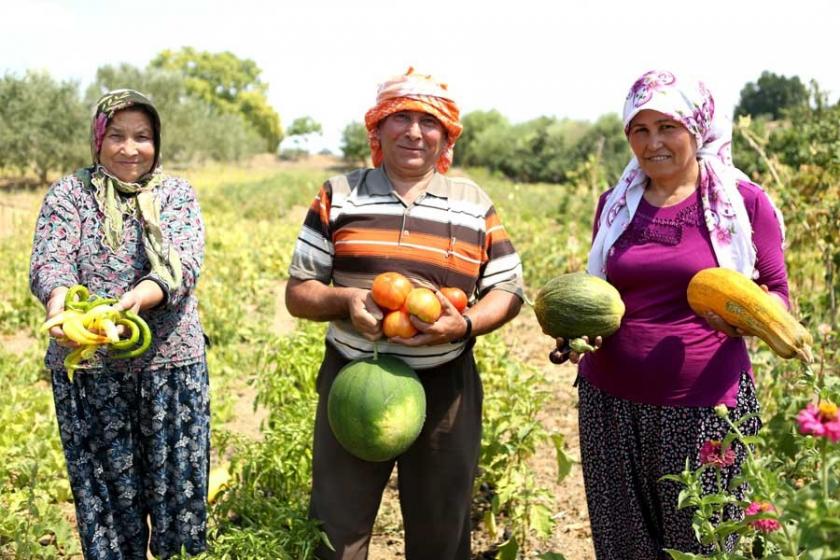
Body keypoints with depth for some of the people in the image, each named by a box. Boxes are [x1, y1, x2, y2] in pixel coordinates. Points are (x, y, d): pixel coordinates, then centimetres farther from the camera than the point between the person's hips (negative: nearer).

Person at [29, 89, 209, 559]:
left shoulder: (177, 194, 5)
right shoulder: (69, 193, 5)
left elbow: (184, 264, -11)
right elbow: (50, 261, -9)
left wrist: (140, 297, -32)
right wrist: (59, 302, -33)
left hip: (171, 361, 1)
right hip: (87, 367, 0)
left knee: (172, 480, 9)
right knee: (106, 487, 7)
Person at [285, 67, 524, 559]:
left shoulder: (475, 205, 5)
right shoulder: (338, 196, 3)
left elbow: (508, 291, 5)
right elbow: (298, 292, 4)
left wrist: (465, 324, -15)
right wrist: (344, 300, -17)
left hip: (444, 390, 1)